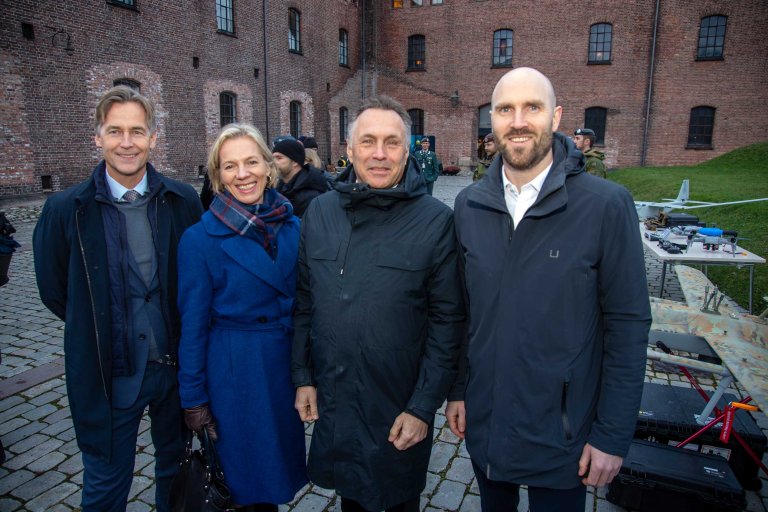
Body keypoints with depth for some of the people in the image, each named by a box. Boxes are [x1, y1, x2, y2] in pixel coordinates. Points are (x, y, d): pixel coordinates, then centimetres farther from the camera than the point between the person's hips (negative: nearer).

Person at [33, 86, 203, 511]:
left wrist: (181, 332, 2)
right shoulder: (66, 209, -8)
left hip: (176, 364, 2)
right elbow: (54, 290, 3)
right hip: (109, 372, -1)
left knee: (175, 466, 22)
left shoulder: (183, 201, -6)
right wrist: (99, 329, 6)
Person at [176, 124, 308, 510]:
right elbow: (193, 324, -8)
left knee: (282, 455, 22)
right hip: (234, 367, -4)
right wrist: (194, 399, -4)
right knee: (249, 470, 14)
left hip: (289, 358, 4)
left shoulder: (293, 225, -2)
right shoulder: (200, 238, -14)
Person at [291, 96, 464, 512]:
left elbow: (447, 320, -12)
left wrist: (424, 406, -12)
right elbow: (304, 302, 4)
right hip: (331, 401, 3)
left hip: (400, 410, -3)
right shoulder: (319, 212, -2)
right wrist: (302, 377, 4)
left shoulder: (435, 220, -13)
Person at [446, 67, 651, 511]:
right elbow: (460, 308, 4)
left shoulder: (607, 205, -15)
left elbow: (628, 325, -11)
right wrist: (456, 389, 6)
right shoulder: (469, 205, -3)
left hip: (562, 431, -3)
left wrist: (614, 436, -10)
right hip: (482, 422, 4)